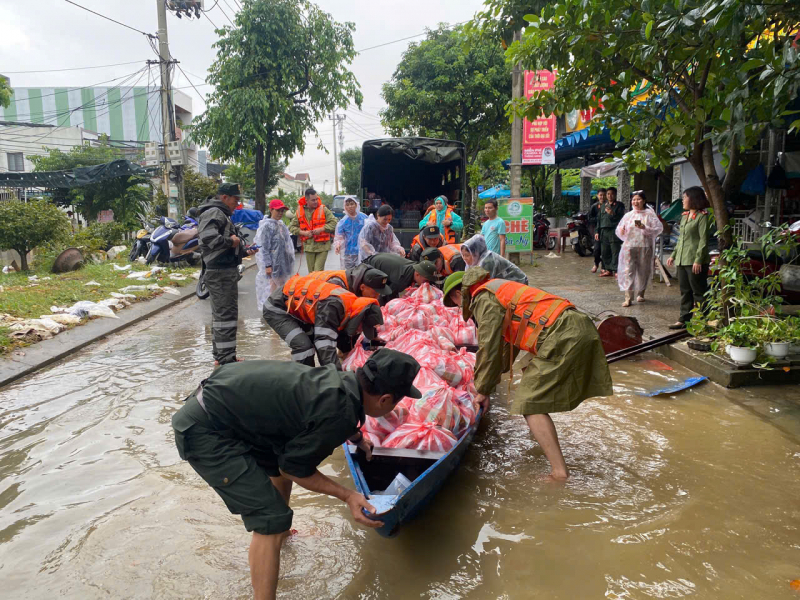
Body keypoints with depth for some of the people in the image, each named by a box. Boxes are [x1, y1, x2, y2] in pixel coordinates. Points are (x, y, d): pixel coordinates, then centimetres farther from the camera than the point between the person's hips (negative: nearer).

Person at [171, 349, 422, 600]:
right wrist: (346, 495, -5)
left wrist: (357, 438, 43)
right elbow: (295, 469, -9)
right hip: (205, 432, -10)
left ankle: (281, 532, 53)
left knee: (279, 466, 29)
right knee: (271, 521, -9)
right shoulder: (340, 414, -23)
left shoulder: (341, 380, 2)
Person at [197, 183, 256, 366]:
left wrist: (245, 251, 16)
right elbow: (208, 239, -29)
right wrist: (230, 241, -16)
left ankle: (220, 356, 23)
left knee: (220, 314, 15)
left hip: (225, 271, 11)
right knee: (226, 315, -11)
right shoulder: (214, 213, -11)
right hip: (220, 273, -11)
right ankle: (226, 359, -9)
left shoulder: (221, 214, 23)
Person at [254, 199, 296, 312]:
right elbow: (264, 247, -17)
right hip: (273, 265, -8)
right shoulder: (267, 226, -13)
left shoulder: (281, 224, 11)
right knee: (272, 287, -6)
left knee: (282, 288, 15)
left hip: (283, 264, 8)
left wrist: (289, 262, 19)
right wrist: (267, 265, -21)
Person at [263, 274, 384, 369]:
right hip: (276, 309, -9)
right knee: (304, 346, -21)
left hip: (295, 307, 9)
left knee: (317, 341, 8)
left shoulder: (351, 303, -5)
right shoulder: (333, 305, -34)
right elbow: (326, 345, -37)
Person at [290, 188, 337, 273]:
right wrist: (303, 232, -9)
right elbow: (292, 227, 7)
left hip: (322, 246, -3)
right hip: (308, 246, 3)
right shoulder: (300, 211, 4)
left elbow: (334, 222, -6)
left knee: (318, 272, -10)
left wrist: (321, 229, -15)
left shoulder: (323, 209, -3)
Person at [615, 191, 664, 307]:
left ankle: (640, 294, 29)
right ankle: (628, 297, -9)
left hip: (645, 247, -1)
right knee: (628, 271, -8)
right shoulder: (628, 215, 10)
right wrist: (621, 231, -10)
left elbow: (659, 228, -7)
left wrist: (644, 227, -20)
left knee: (643, 271, 9)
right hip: (629, 246, 2)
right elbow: (619, 230, 14)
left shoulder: (649, 215, 1)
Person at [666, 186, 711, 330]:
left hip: (695, 261, -8)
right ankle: (684, 319, 16)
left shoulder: (702, 216, -7)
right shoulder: (684, 216, 17)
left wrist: (698, 260, -19)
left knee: (698, 292, -2)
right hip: (681, 260, 8)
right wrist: (673, 255, 17)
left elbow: (703, 240, -13)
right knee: (685, 291, 11)